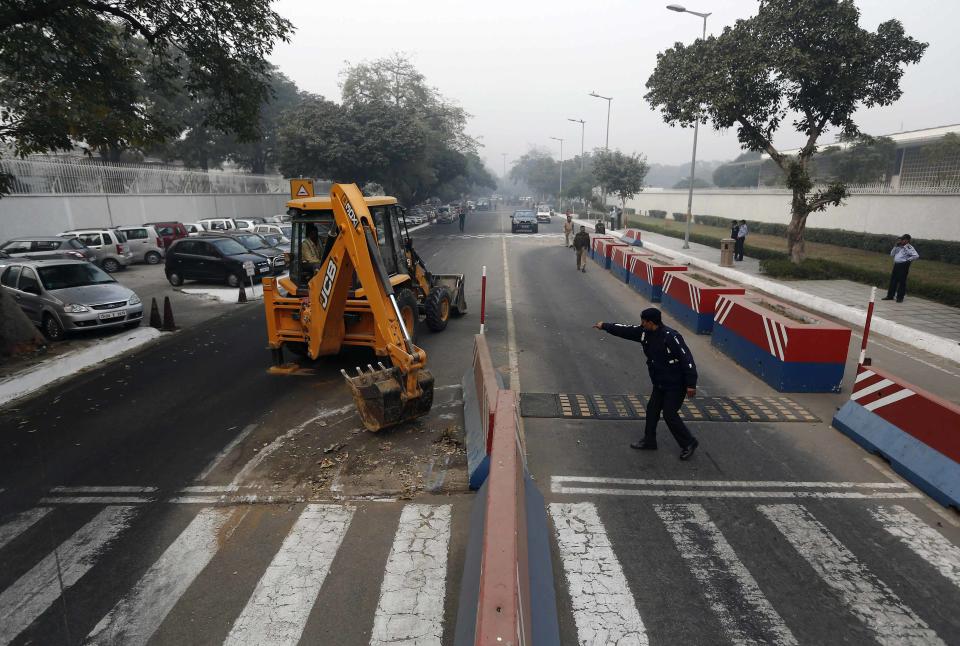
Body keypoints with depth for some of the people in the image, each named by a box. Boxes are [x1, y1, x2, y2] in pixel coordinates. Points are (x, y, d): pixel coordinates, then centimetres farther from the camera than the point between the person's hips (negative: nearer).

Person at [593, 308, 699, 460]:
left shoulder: (670, 336, -27)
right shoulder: (644, 332, -3)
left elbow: (686, 359, -25)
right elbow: (625, 330, 10)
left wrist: (691, 384, -25)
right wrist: (605, 326, 15)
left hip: (675, 385, -8)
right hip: (660, 383, 8)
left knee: (669, 414, -5)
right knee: (652, 410, 13)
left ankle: (689, 443, 14)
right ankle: (649, 441, 29)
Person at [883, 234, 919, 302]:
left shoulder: (909, 248, -9)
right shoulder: (899, 247, 14)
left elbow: (916, 256, -19)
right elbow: (892, 254, 15)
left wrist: (908, 260, -11)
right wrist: (896, 246, 6)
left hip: (904, 266, -7)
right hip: (896, 265, 7)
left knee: (902, 282, -2)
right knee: (893, 280, 10)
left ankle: (900, 297, 4)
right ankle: (890, 296, 17)